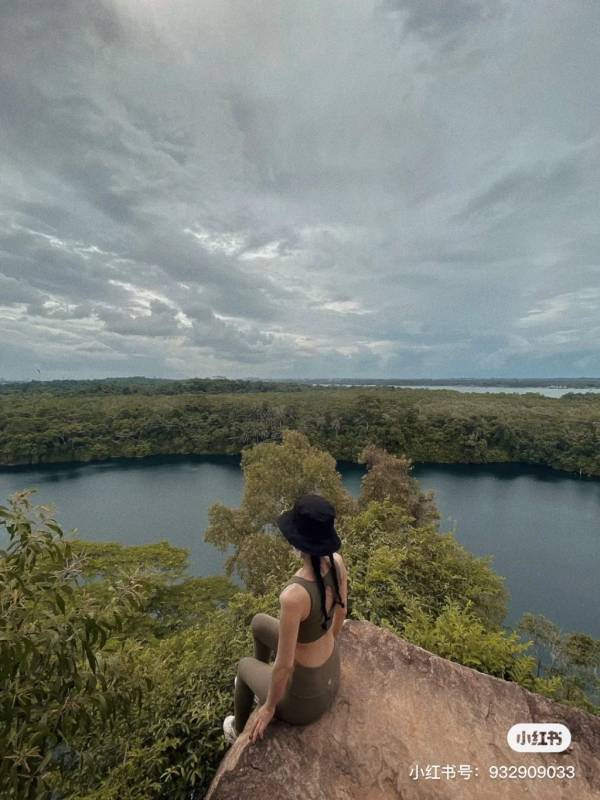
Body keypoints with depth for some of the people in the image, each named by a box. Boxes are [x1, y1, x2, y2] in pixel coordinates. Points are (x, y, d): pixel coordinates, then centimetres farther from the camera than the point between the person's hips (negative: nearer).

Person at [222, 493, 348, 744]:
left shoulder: (293, 595, -44)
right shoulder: (336, 561, -21)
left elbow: (284, 665, -29)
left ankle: (238, 730, 63)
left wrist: (269, 708, -7)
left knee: (245, 666, 28)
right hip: (330, 676, 5)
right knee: (259, 622, 25)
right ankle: (252, 684, 59)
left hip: (303, 700, -5)